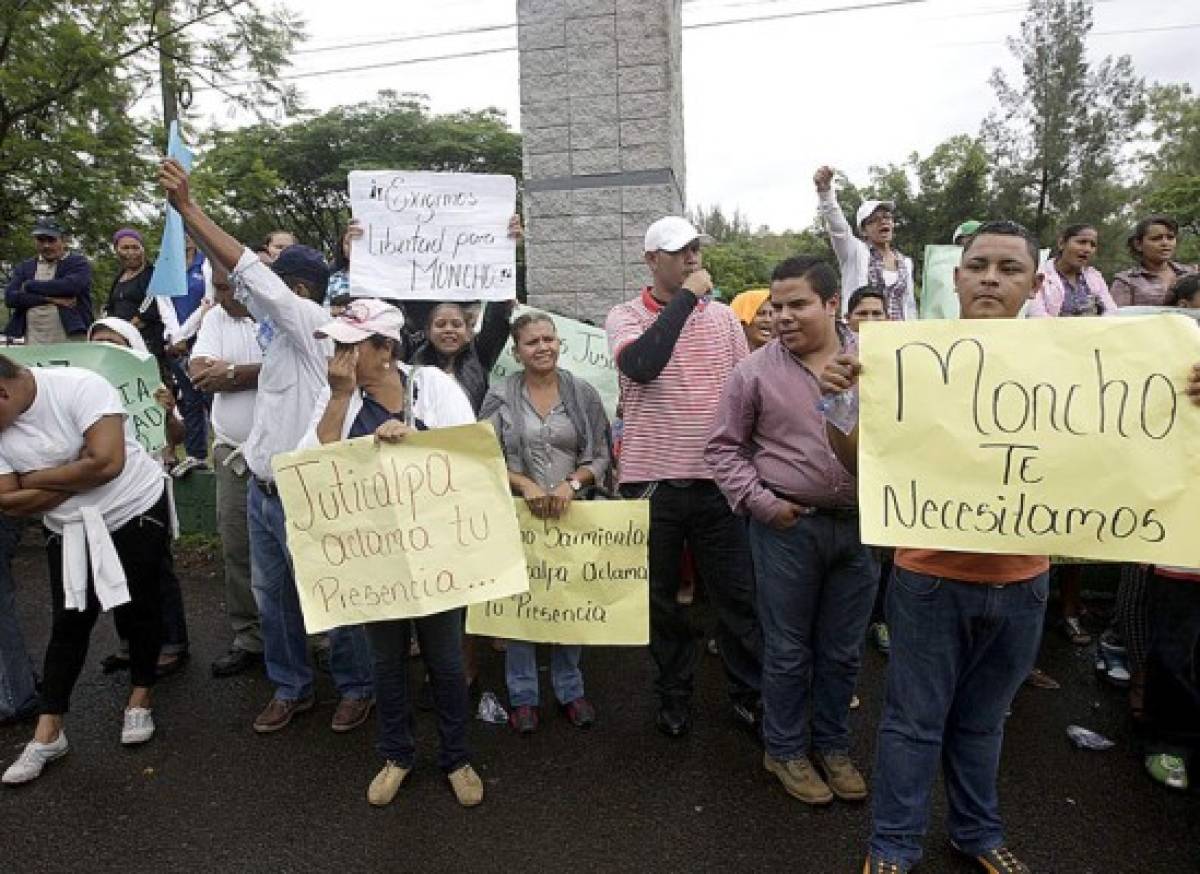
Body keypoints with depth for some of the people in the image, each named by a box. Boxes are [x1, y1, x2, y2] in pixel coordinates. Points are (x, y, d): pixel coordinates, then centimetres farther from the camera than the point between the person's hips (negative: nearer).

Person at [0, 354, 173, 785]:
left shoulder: (78, 387, -24)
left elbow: (107, 462, -31)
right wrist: (77, 478, -20)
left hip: (136, 513, -4)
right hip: (70, 530, 4)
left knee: (137, 611, 8)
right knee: (69, 624, 6)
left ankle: (140, 700, 28)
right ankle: (48, 734, 18)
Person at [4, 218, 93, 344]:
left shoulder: (79, 263, 6)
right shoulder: (24, 268, 19)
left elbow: (70, 286, -14)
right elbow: (10, 297, 5)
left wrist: (30, 285, 0)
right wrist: (49, 298, -8)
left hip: (70, 338, -4)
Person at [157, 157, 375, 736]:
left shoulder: (312, 320, -14)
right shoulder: (285, 328, 9)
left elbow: (249, 271, -19)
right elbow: (241, 278, 14)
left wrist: (186, 206, -13)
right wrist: (185, 210, 8)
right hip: (263, 486, 9)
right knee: (271, 595, 18)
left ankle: (356, 686, 23)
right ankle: (290, 687, 33)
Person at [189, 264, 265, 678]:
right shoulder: (213, 319, 7)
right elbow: (201, 375, -6)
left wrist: (232, 371, -14)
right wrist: (264, 372, -12)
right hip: (233, 452, 5)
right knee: (237, 549, 9)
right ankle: (249, 638, 22)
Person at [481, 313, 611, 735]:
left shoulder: (583, 393, 2)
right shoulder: (500, 397, 0)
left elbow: (601, 456, 2)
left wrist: (571, 483, -13)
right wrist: (526, 484, -15)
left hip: (573, 511, 1)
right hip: (518, 511, -1)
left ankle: (570, 689, 27)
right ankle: (522, 695, 21)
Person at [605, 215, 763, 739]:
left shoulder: (723, 316, 7)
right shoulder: (626, 317, -2)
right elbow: (639, 365, -25)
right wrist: (686, 297, -19)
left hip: (716, 479, 2)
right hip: (652, 480, -2)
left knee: (737, 594, 9)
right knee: (662, 597, 12)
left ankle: (749, 694, 28)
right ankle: (674, 695, 31)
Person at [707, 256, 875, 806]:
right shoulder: (756, 371, -4)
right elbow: (723, 448, 1)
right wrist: (759, 502, -9)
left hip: (862, 525, 3)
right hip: (787, 526, -2)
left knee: (843, 650, 16)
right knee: (788, 650, 9)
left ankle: (832, 746, 36)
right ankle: (785, 750, 30)